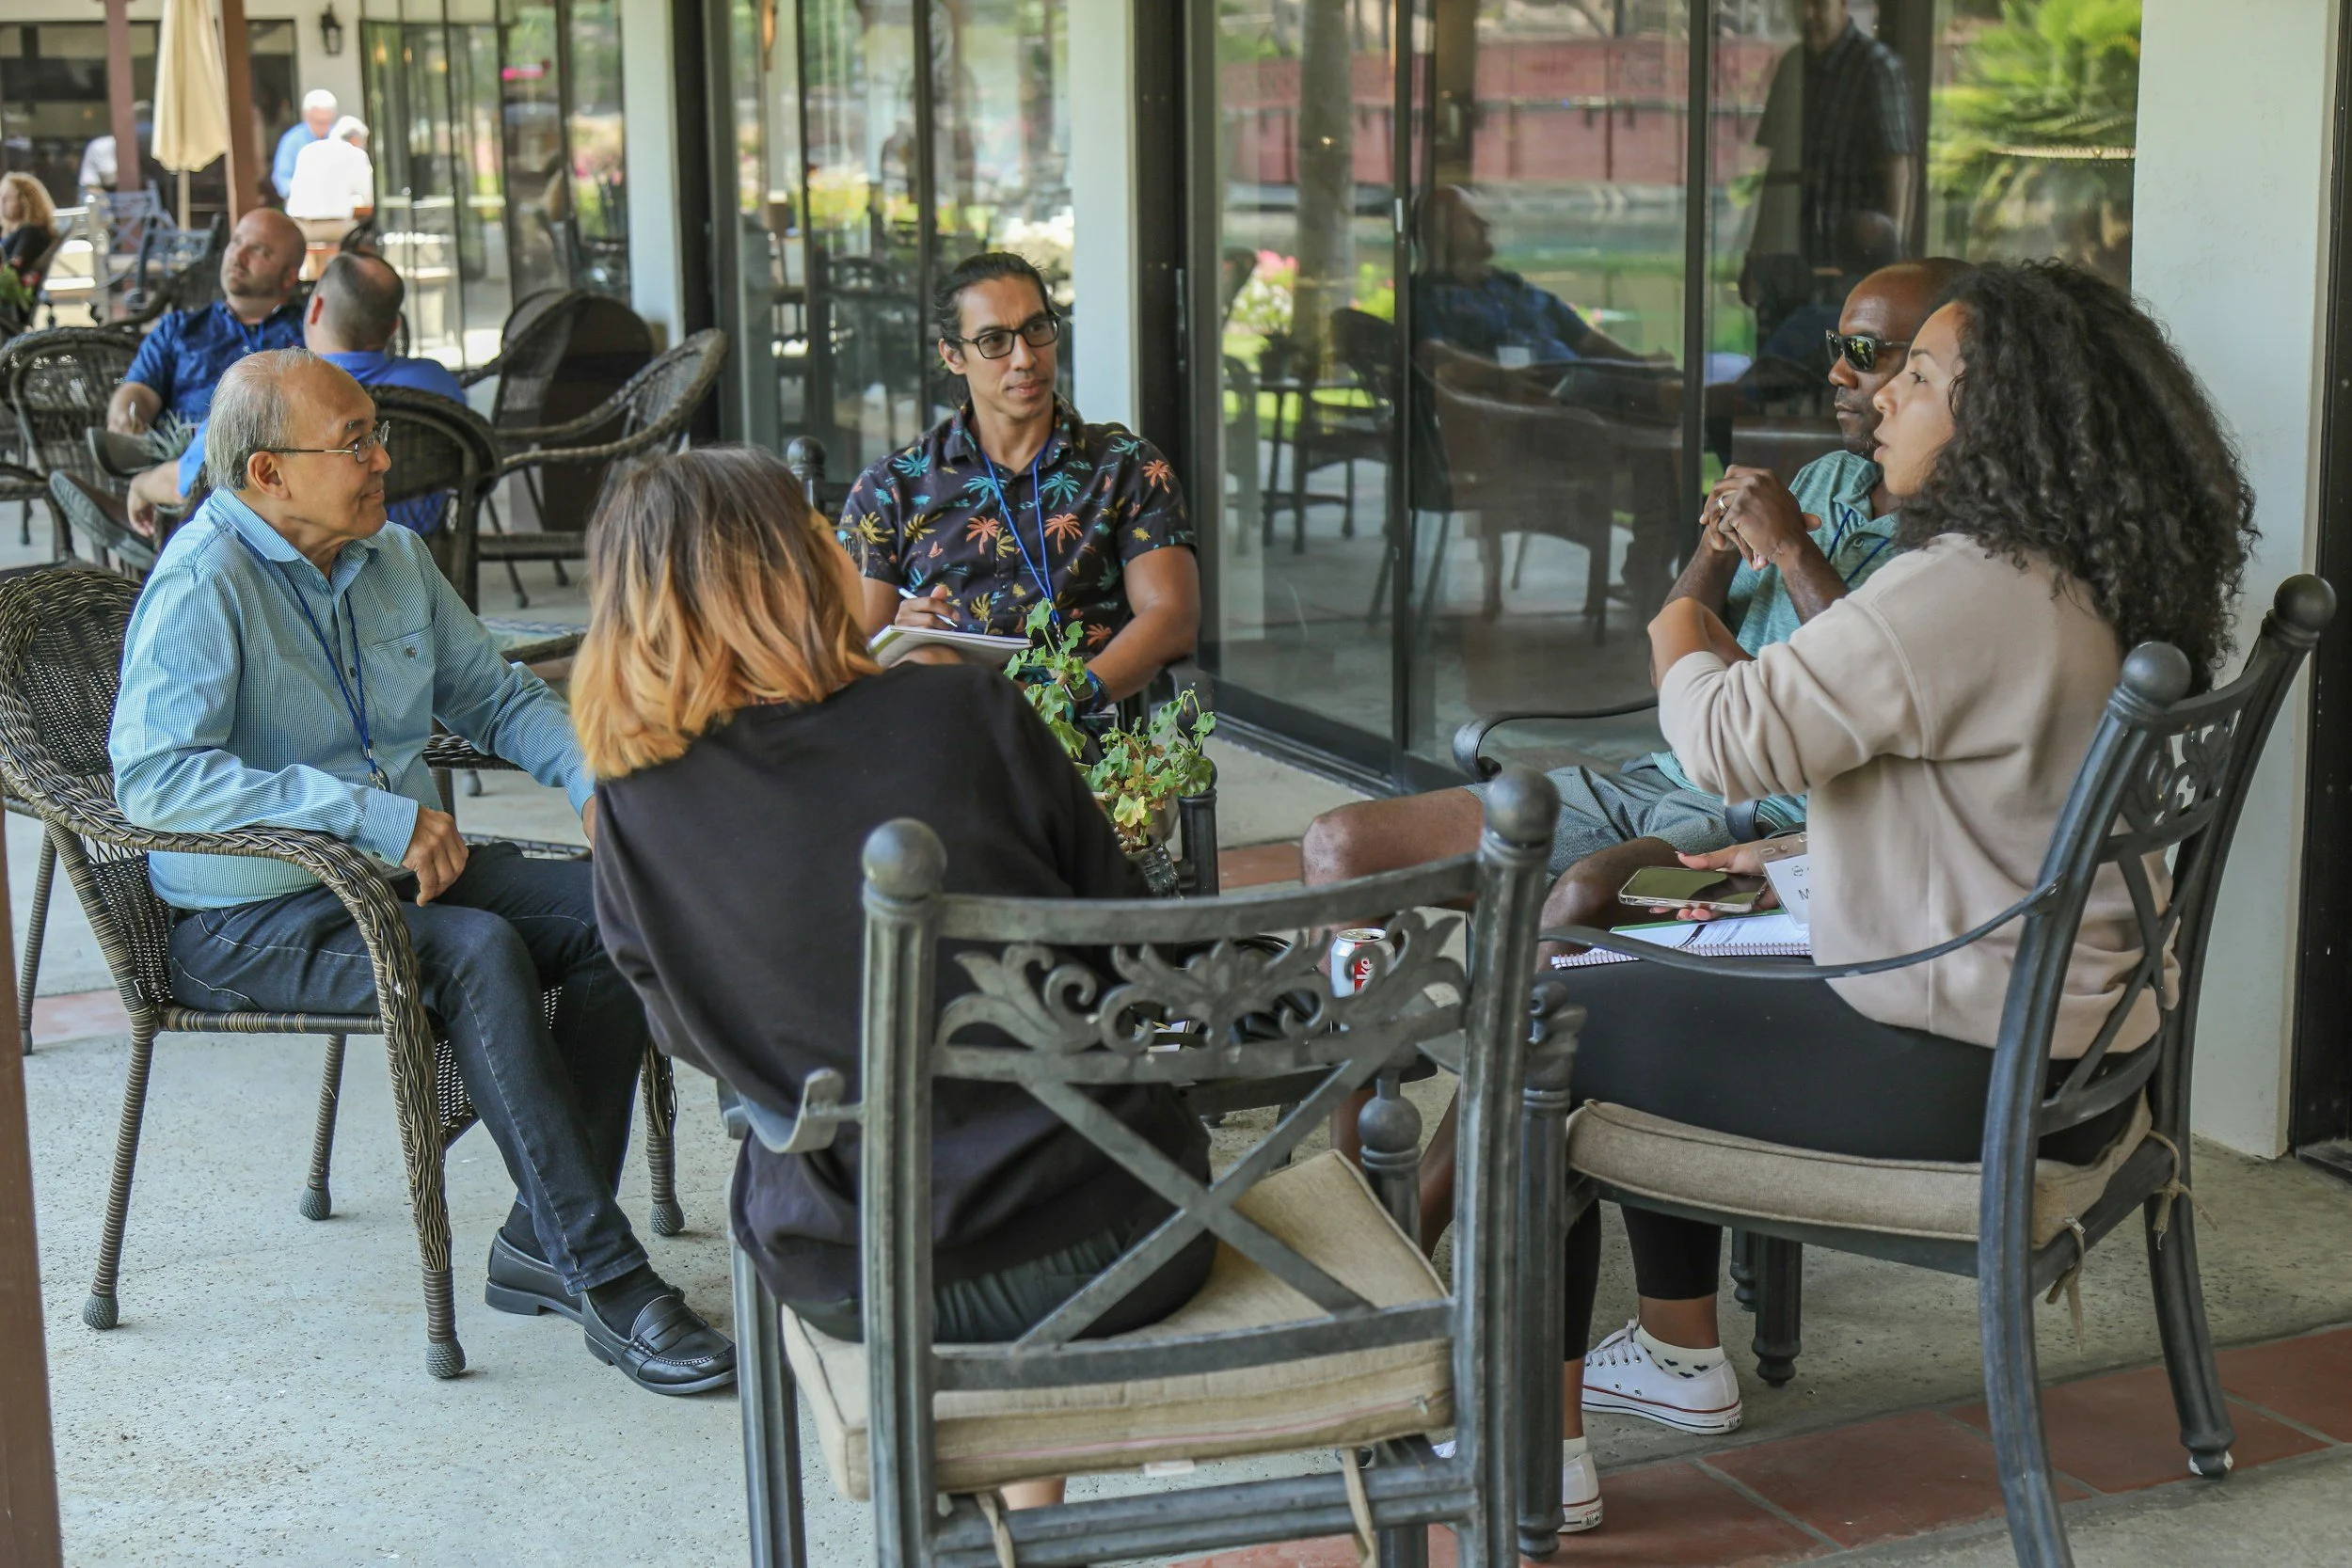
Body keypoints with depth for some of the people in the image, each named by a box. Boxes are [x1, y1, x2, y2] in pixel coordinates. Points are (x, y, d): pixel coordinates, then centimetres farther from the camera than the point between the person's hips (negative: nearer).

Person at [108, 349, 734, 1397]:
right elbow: (153, 779, -27)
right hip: (248, 921, -7)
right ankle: (605, 1280, -31)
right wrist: (377, 814, -29)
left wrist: (589, 778, 0)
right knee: (478, 952, -33)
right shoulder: (202, 583, -15)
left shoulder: (394, 558, 9)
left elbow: (494, 694, 22)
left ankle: (543, 1239, -11)